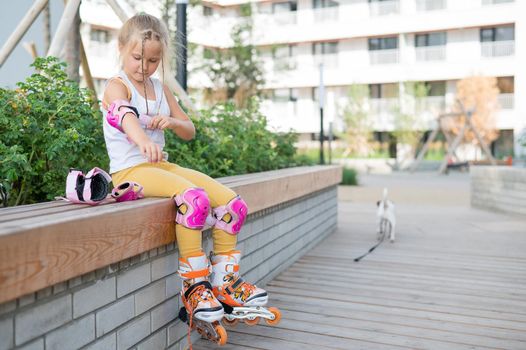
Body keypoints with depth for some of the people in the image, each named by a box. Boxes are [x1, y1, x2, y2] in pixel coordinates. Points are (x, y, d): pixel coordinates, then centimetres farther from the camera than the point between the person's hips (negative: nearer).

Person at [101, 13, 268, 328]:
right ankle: (194, 285, -22)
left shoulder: (160, 89, 17)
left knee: (233, 202, -9)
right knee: (194, 196, -35)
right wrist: (143, 142, -53)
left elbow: (189, 131, 19)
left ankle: (224, 280, 1)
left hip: (162, 165, 7)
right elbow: (126, 116, -30)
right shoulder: (117, 86, -5)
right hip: (130, 170, -7)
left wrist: (172, 122, -6)